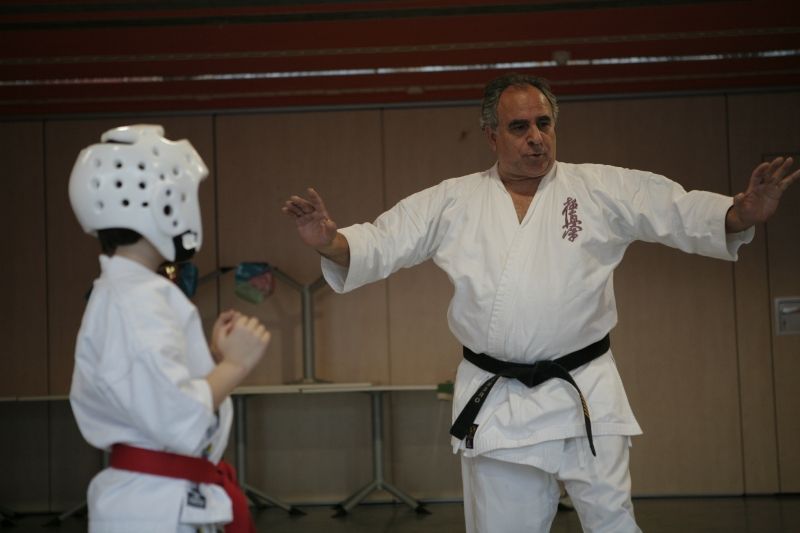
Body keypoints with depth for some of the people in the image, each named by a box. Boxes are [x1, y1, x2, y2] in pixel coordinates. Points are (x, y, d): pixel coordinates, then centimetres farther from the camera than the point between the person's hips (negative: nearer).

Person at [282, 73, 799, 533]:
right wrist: (331, 242, -21)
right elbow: (380, 243, 0)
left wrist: (743, 213, -25)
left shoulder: (602, 188, 0)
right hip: (495, 404, 1)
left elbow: (685, 213, -5)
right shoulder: (451, 202, 3)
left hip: (586, 396, -1)